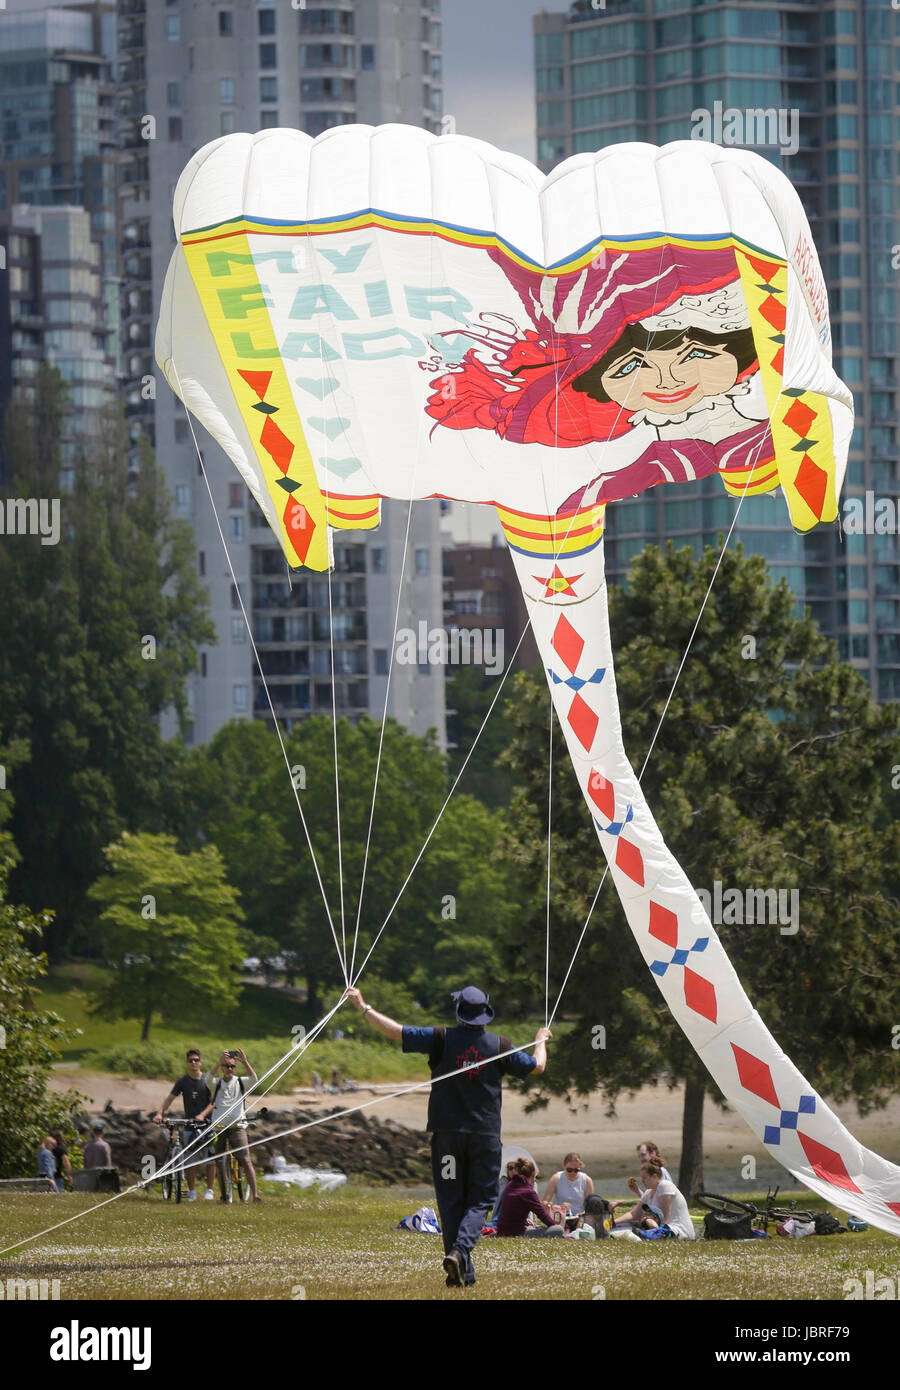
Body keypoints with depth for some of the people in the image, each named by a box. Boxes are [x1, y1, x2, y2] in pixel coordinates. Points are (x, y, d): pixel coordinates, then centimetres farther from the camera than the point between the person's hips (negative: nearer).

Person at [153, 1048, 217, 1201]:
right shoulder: (182, 1081, 4)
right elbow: (169, 1098, -1)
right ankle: (191, 1191, 8)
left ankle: (209, 1190, 7)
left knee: (210, 1159, -3)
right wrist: (159, 1113, -17)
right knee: (191, 1160, -1)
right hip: (189, 1126, 1)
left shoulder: (207, 1080, 2)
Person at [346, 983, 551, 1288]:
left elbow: (397, 1032, -5)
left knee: (451, 1202, 6)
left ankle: (463, 1272, 1)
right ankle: (460, 1251, -21)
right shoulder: (499, 1046, 0)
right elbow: (537, 1066, 13)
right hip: (485, 1136, 0)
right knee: (480, 1201, 5)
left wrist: (363, 1008, 7)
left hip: (446, 1133, 0)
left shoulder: (442, 1039, -3)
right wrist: (541, 1040, 35)